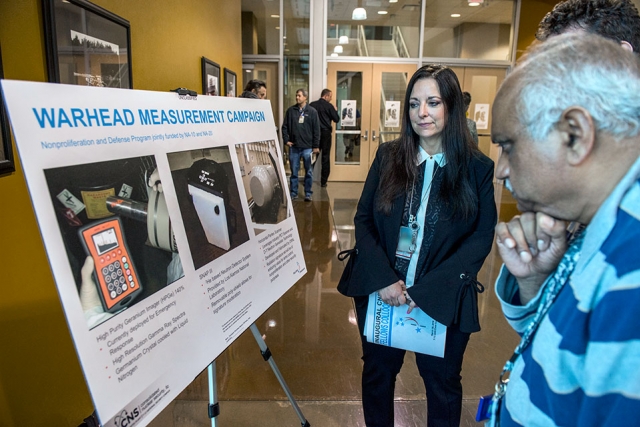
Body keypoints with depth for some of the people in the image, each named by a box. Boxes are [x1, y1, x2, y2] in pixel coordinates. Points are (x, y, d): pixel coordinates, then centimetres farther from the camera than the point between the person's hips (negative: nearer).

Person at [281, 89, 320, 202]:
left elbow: (316, 130, -1)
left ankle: (308, 193, 13)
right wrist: (286, 140, -1)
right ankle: (293, 193, 17)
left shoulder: (312, 111, 0)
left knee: (309, 172, 3)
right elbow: (285, 126, 10)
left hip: (308, 147, -2)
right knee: (294, 172, 7)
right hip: (293, 147, 2)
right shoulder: (291, 110, 5)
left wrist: (316, 146, -5)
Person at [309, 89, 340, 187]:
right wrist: (335, 110, 14)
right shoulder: (329, 106, -9)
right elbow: (336, 119, -3)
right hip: (325, 133, -3)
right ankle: (323, 181, 6)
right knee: (325, 158, 5)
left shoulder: (312, 105, 1)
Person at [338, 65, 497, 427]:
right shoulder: (388, 157, -1)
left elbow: (482, 238, -9)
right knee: (378, 373, 20)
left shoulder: (477, 167, -6)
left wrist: (426, 291, -18)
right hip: (380, 293, 2)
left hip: (443, 301, -1)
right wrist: (382, 279, -16)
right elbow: (363, 220, -2)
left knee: (442, 381, 19)